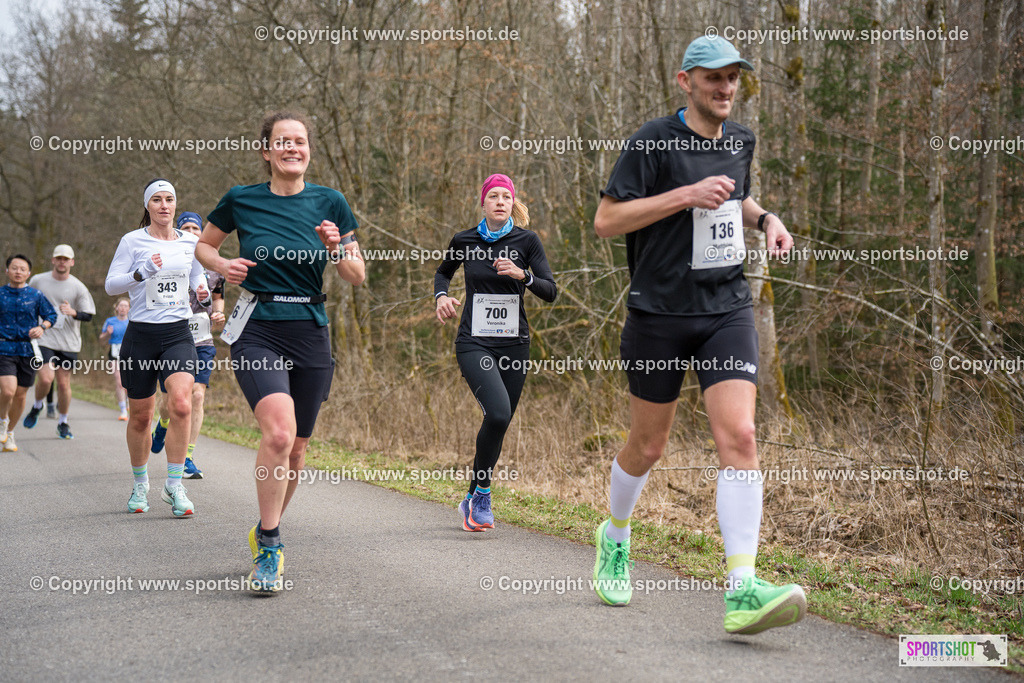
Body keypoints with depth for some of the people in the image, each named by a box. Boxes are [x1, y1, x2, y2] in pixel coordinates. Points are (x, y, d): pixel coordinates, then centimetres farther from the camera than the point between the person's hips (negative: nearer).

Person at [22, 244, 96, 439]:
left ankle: (63, 423, 20)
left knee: (64, 384, 3)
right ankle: (37, 406, 16)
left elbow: (89, 315, -3)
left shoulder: (78, 287, 0)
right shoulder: (38, 281, 3)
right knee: (45, 379, -16)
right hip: (44, 340, 0)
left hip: (68, 343, 1)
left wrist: (73, 312, -23)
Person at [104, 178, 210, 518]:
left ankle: (174, 486, -10)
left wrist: (203, 290, -2)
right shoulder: (133, 241, -1)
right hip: (140, 336, -1)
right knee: (140, 416, 7)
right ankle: (140, 484, 29)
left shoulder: (190, 242, 7)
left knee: (181, 404, -20)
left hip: (178, 335, 1)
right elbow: (111, 285, -4)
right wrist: (143, 272, -20)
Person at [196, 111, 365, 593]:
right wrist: (223, 265, -3)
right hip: (257, 331, -2)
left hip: (310, 333, 3)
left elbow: (356, 278, 5)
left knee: (296, 448, 8)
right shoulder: (241, 200, 1)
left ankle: (267, 532, 34)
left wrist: (336, 249, -14)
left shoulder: (330, 203, 3)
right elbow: (202, 245, 17)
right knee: (279, 432, -25)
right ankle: (268, 545, -10)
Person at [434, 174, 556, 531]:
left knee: (499, 422, 7)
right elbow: (443, 272, 22)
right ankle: (481, 494, -5)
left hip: (514, 343, 2)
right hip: (474, 343, -2)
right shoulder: (464, 240, 2)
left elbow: (551, 291, -2)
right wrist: (441, 296, 2)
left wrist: (522, 275, -19)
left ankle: (474, 500, 28)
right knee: (498, 413, -24)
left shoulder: (526, 240, 1)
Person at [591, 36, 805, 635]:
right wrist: (686, 195, -19)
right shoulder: (653, 141, -8)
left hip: (728, 309, 3)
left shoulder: (740, 140, 10)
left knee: (739, 435, -15)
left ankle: (742, 591, -19)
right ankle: (615, 538, 40)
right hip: (660, 311, -3)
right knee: (648, 447, 9)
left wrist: (766, 219, 9)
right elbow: (606, 220, -13)